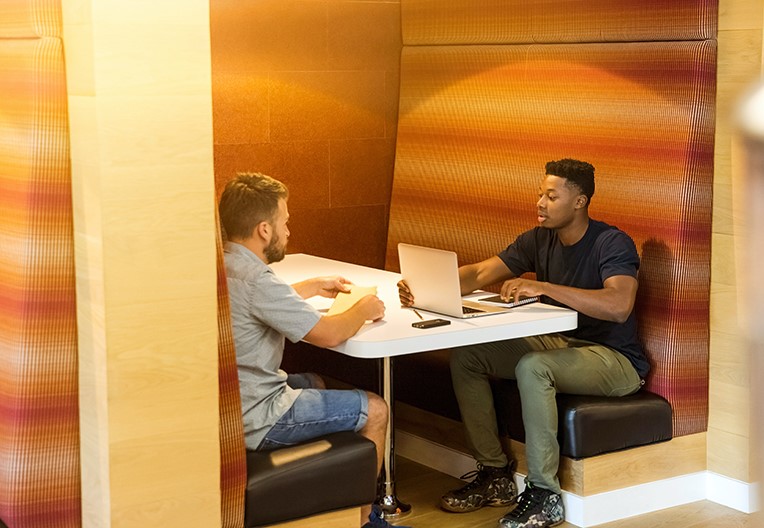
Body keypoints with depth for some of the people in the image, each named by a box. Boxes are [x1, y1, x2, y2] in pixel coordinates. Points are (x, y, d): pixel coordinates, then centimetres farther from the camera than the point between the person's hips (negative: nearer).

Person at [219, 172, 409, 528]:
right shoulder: (254, 279, -26)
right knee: (374, 410, 2)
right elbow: (328, 335, -21)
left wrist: (313, 287, 26)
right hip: (252, 423, -10)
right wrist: (363, 309, -2)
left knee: (315, 382, 33)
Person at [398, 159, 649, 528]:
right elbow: (479, 274, -3)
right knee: (465, 356, -6)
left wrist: (543, 287, -36)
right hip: (560, 344, 8)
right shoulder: (539, 240, 4)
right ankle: (494, 474, 2)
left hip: (616, 360, -8)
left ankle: (545, 496, -24)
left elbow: (619, 305, -34)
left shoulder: (612, 244, -17)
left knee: (531, 367, -35)